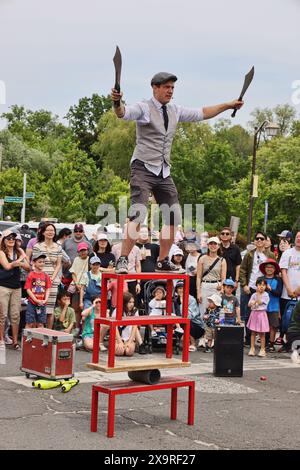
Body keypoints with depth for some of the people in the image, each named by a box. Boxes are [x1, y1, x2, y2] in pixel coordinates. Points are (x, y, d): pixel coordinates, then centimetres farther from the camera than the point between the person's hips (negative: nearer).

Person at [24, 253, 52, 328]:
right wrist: (36, 300, -13)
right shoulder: (31, 275, -7)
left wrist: (45, 300, -10)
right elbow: (28, 290, -9)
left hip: (42, 303, 3)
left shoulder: (46, 276, 3)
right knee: (30, 323, 0)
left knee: (40, 323, 8)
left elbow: (48, 289, 4)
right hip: (32, 303, -3)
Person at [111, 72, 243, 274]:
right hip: (144, 168, -7)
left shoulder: (175, 111, 14)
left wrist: (228, 105, 24)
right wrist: (117, 102, -46)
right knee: (138, 214, -21)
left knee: (174, 217, 5)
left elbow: (201, 114, 24)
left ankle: (163, 261, 18)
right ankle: (123, 260, -17)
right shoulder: (144, 108, -6)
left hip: (164, 172, 7)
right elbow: (123, 113, -24)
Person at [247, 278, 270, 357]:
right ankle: (252, 348, 14)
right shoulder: (254, 295, 7)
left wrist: (258, 293, -12)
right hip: (254, 314, 4)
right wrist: (254, 302, -14)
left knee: (262, 333, 1)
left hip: (261, 314, -4)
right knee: (253, 332, 8)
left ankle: (262, 349, 9)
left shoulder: (265, 295, -7)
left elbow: (259, 302, -17)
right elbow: (249, 304, 5)